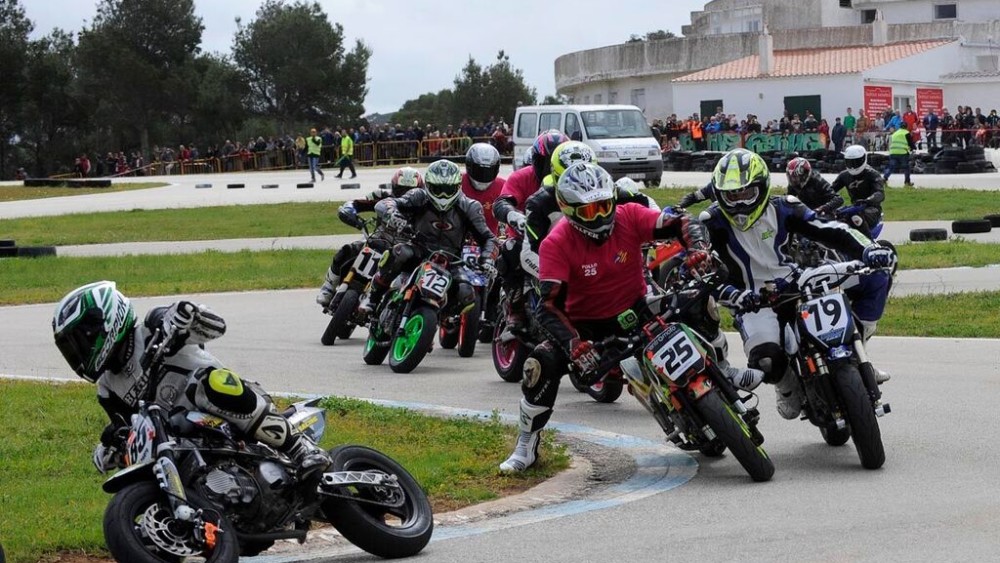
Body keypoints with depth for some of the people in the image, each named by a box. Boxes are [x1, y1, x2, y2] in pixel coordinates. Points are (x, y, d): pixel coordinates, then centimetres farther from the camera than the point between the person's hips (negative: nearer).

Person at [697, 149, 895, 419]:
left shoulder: (782, 209, 0)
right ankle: (787, 386, 5)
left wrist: (869, 250, -23)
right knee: (765, 358, -36)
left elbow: (829, 230, -6)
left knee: (874, 277, -6)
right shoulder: (713, 222, -6)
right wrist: (735, 295, -32)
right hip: (755, 300, -4)